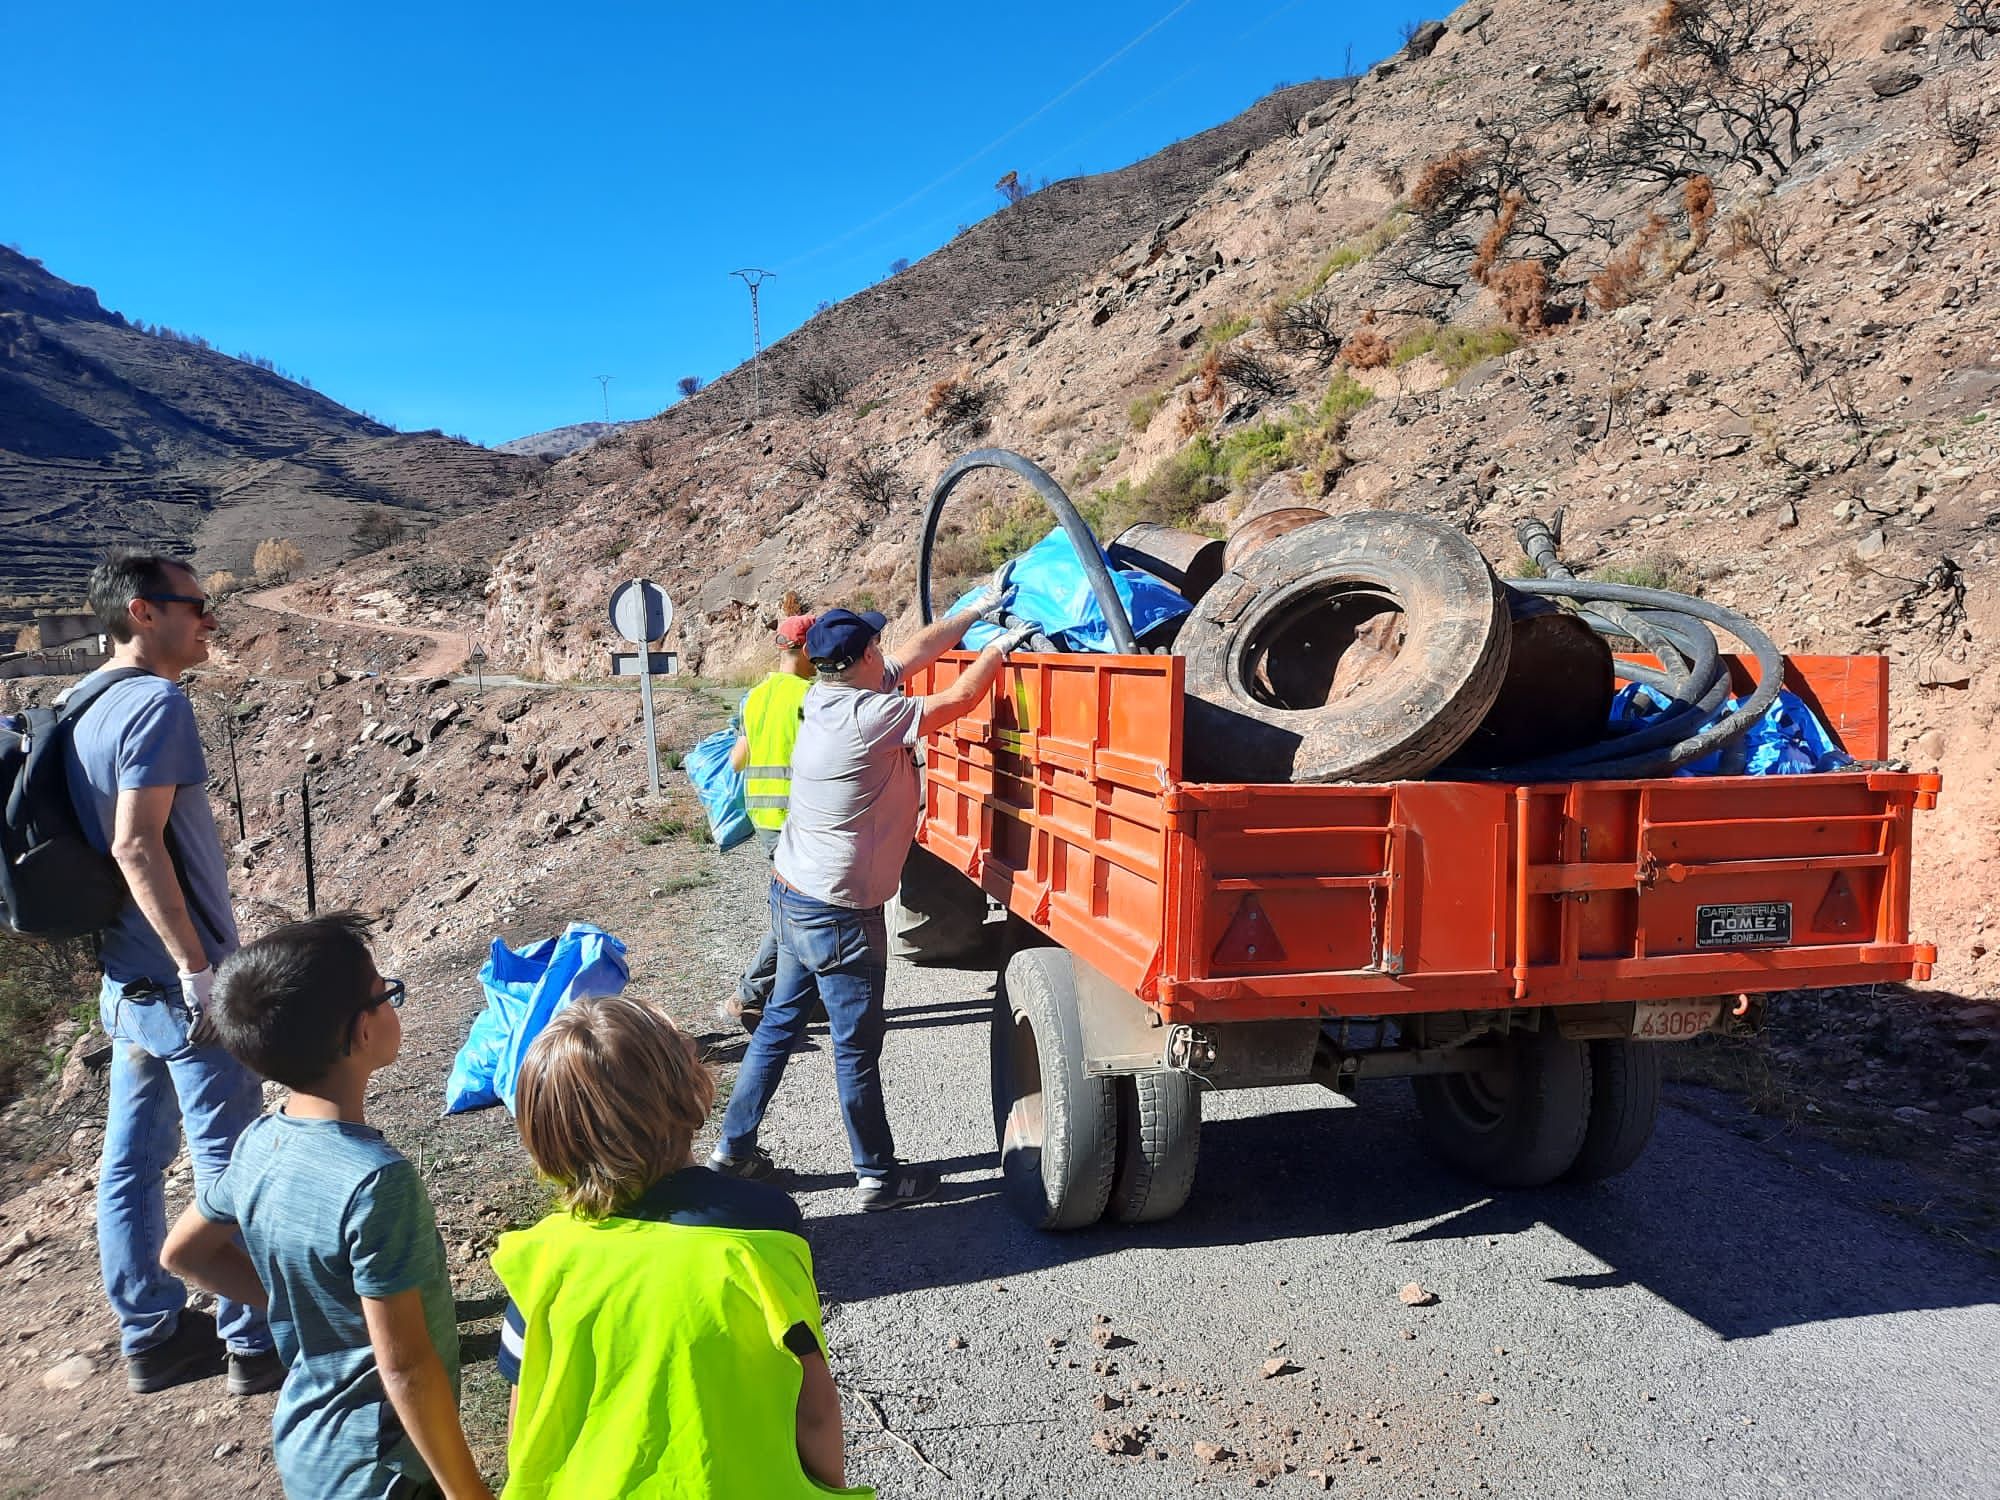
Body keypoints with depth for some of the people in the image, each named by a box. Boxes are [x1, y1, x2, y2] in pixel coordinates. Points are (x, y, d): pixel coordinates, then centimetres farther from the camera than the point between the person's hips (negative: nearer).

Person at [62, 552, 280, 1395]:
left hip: (127, 982, 9)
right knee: (230, 1163, 2)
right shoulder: (156, 703, -17)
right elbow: (137, 845, -25)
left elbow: (111, 838, 16)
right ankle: (257, 1343, 13)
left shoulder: (85, 710, 10)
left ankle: (150, 1333, 28)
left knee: (132, 1160, 15)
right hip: (180, 984, -9)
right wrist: (199, 967, -23)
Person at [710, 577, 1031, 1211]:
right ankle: (878, 1176, 19)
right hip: (839, 914, -9)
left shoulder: (824, 696, 1)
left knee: (780, 1021, 19)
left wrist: (977, 610, 17)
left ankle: (733, 1149, 30)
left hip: (791, 893, 9)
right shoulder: (869, 717, -23)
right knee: (856, 1046, 4)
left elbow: (916, 651, 11)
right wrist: (1000, 646, 1)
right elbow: (959, 698, -16)